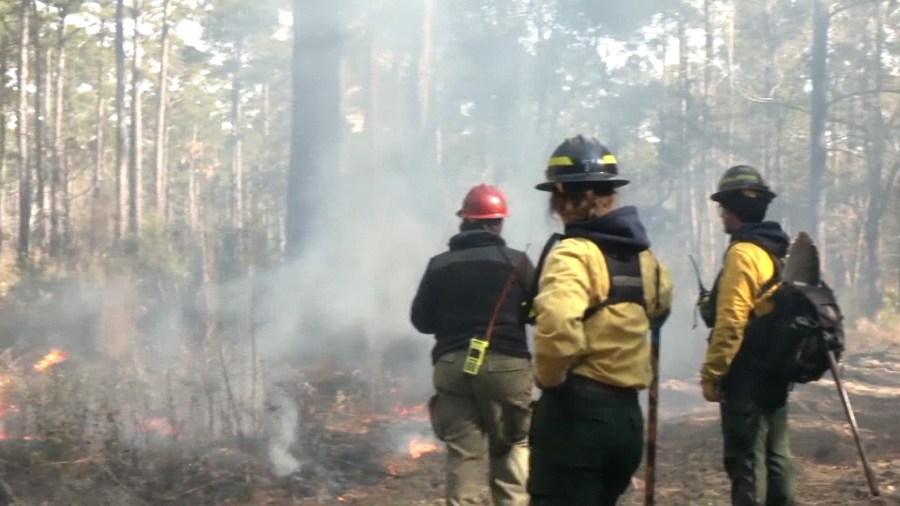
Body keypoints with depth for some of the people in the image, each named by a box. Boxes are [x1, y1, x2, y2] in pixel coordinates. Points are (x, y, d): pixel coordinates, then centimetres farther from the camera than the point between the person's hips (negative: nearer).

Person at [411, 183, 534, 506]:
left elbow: (421, 320, 7)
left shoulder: (439, 265, 4)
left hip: (452, 365, 2)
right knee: (512, 445, 13)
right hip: (505, 363, -2)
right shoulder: (516, 261, -3)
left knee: (462, 452, 3)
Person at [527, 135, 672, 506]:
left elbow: (558, 323, -31)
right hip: (626, 413, 8)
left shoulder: (574, 252, -14)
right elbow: (660, 305, 32)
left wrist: (550, 377, -15)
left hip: (576, 412, -8)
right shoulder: (641, 253, 12)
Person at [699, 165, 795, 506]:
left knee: (745, 460, -5)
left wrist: (711, 373, -15)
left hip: (748, 377, -9)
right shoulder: (779, 251, 12)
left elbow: (730, 323, -22)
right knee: (774, 454, 14)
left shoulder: (743, 253, -16)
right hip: (775, 372, 9)